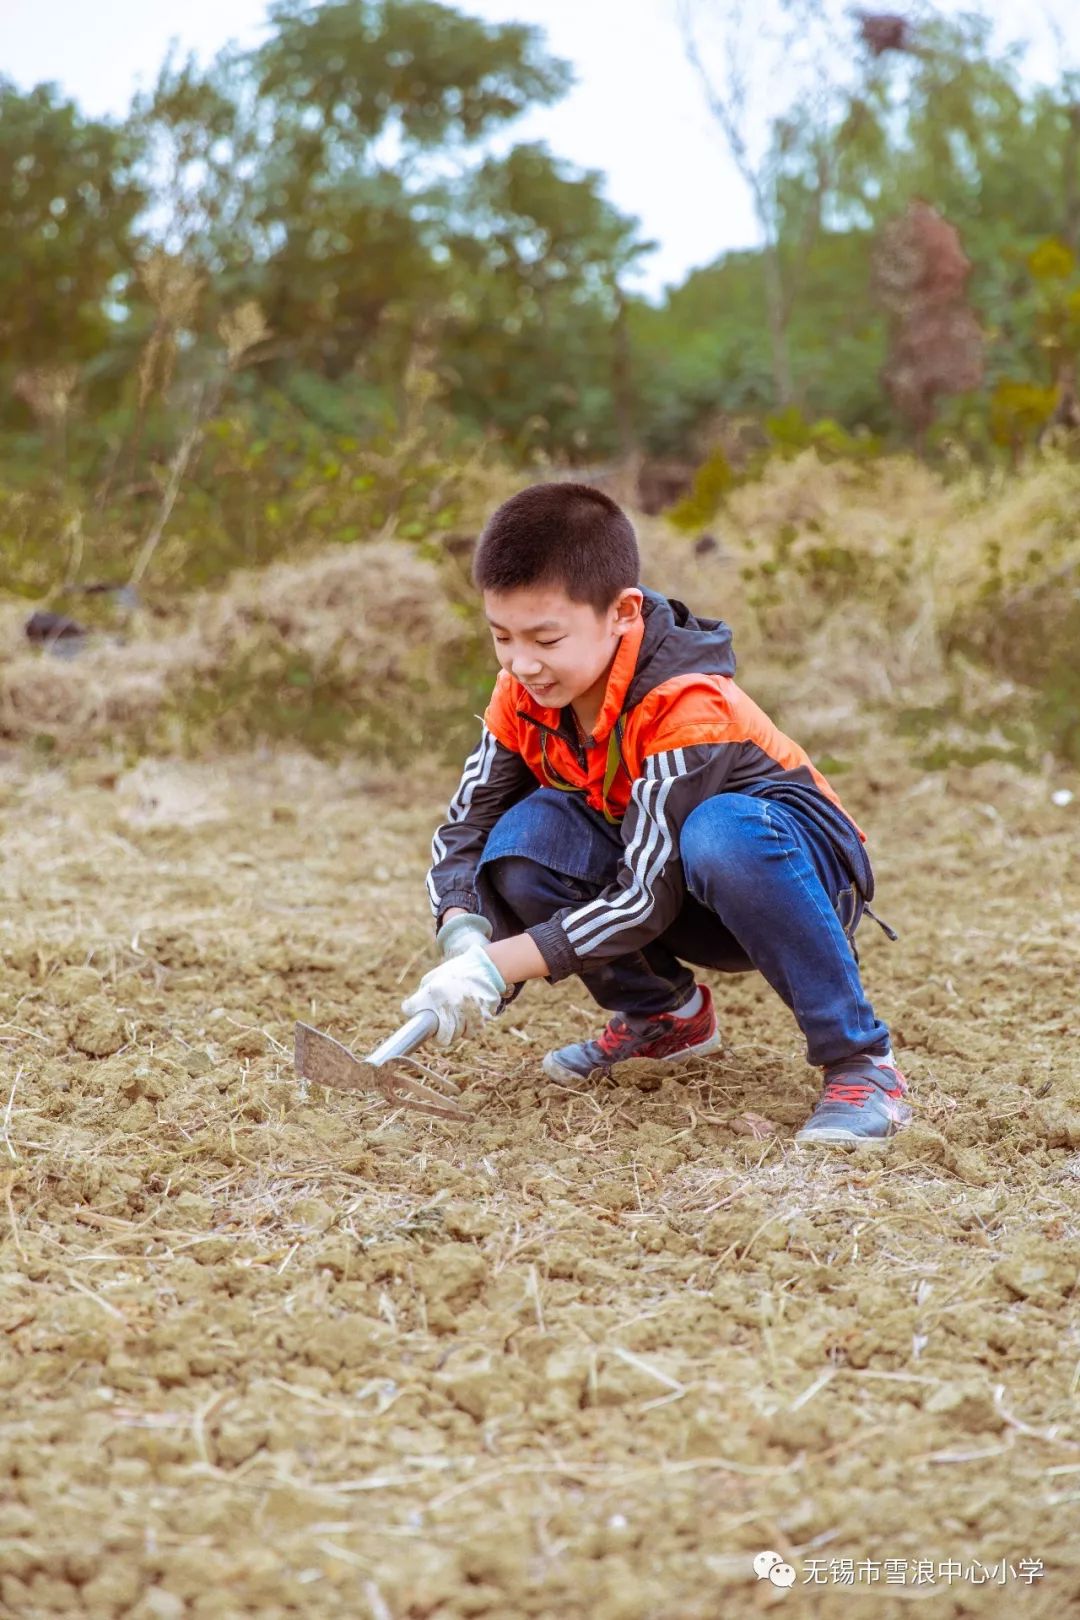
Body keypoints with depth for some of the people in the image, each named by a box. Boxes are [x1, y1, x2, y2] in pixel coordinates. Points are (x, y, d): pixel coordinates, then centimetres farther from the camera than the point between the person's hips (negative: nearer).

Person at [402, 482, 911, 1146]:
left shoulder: (689, 708, -31)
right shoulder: (524, 696, -10)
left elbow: (647, 897, -32)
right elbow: (467, 826, -7)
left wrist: (499, 966, -34)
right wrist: (466, 936, -28)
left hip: (805, 873, -6)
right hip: (686, 913, 6)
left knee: (721, 832, -41)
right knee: (526, 836, -22)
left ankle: (860, 1063, -24)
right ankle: (666, 1015, 4)